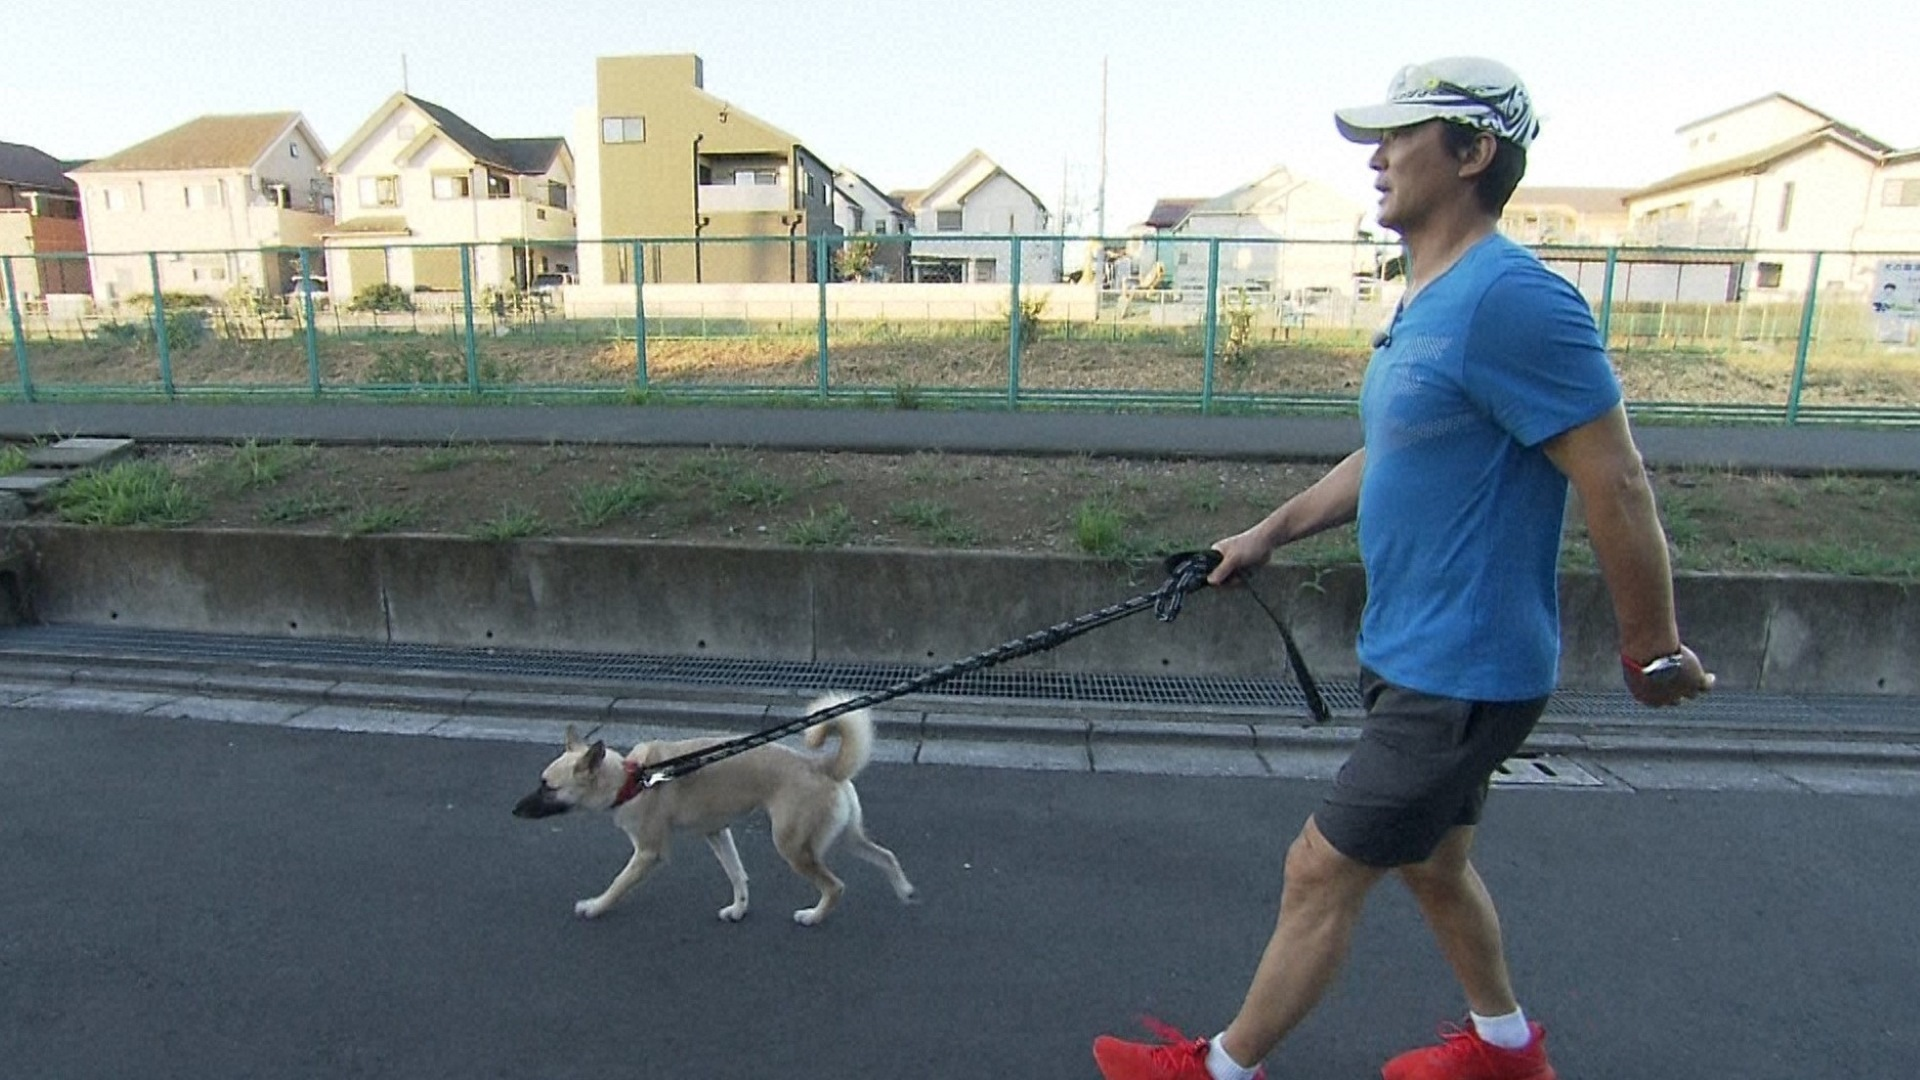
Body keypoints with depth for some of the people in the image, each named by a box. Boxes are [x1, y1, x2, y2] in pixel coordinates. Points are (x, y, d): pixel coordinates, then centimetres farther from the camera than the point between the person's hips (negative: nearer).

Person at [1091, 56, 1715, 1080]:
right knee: (1432, 863, 24)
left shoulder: (1511, 298, -22)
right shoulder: (1424, 301, 10)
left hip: (1459, 677, -10)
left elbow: (1615, 483, -20)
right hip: (1412, 654, 10)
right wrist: (1270, 532, 15)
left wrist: (1650, 649, -12)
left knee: (1320, 874, 2)